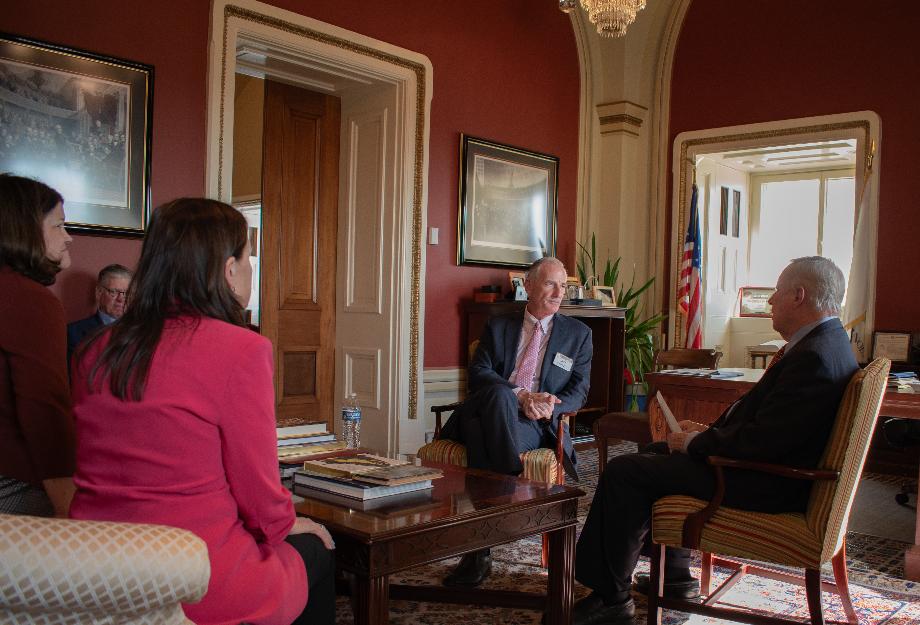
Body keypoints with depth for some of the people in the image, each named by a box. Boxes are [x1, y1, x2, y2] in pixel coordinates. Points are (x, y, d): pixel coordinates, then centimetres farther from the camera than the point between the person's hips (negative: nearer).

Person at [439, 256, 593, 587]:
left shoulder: (578, 334, 19)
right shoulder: (498, 326, 20)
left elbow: (579, 390, 11)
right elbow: (478, 373, 4)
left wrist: (551, 406, -13)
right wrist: (519, 396, -14)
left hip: (537, 423, -1)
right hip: (487, 411, 1)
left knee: (480, 429, -37)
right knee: (497, 394, -39)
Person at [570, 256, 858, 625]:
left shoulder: (814, 358, -26)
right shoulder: (824, 341, 8)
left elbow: (761, 441, -29)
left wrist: (697, 442, -14)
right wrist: (709, 430, 4)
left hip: (768, 484, -11)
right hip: (771, 463, 11)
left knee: (624, 473, -11)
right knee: (657, 453, 23)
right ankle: (674, 574, 27)